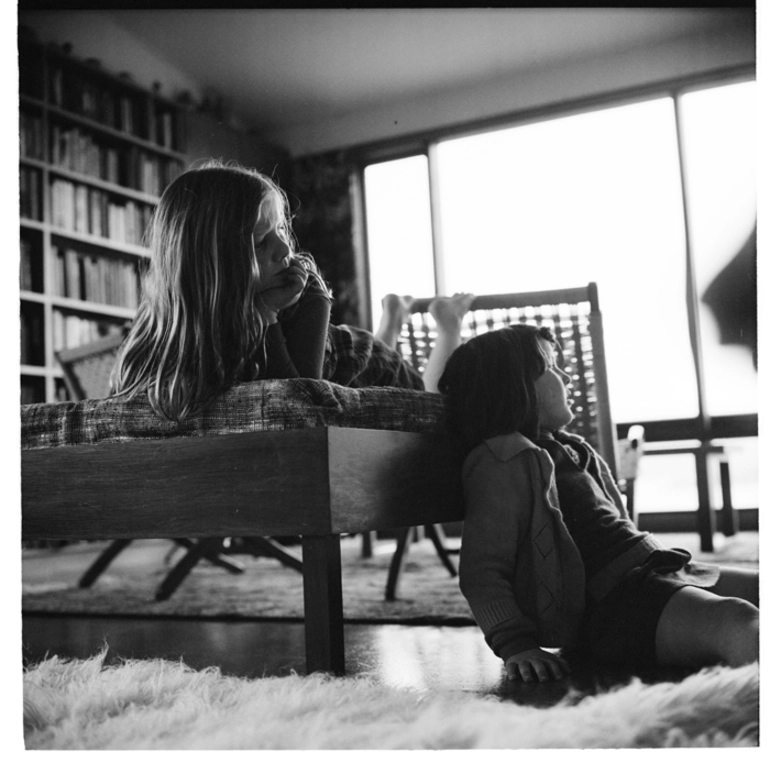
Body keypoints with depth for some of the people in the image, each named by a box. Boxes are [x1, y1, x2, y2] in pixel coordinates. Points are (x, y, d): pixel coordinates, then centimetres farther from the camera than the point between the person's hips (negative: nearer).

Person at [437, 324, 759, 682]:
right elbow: (481, 572, -15)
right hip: (614, 605, -10)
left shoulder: (572, 450, 22)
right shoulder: (502, 461, -8)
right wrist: (516, 646, -23)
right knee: (738, 624, -31)